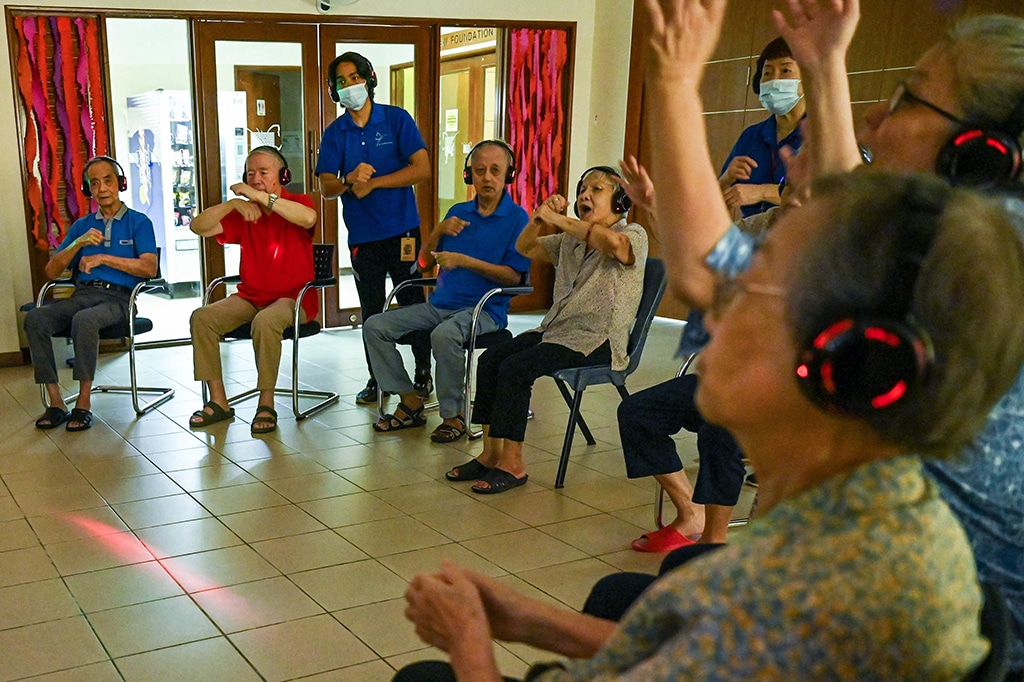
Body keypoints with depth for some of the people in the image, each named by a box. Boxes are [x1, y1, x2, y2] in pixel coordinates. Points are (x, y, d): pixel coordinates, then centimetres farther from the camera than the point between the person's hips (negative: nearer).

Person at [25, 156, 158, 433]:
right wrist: (79, 243, -2)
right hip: (83, 293, 5)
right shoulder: (82, 225, 22)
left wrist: (104, 258, -10)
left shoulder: (138, 222, 9)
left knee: (84, 320, -37)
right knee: (34, 319, -25)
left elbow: (149, 267, -6)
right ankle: (56, 402, -21)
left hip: (118, 297, -4)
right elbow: (52, 271, 14)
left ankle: (84, 402, -25)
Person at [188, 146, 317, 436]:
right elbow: (198, 227, 0)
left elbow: (308, 219, -28)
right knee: (202, 317, -16)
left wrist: (261, 196, -28)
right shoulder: (243, 214, 11)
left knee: (265, 321, -37)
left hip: (293, 298, -5)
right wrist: (234, 203, -14)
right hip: (250, 297, 5)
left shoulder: (297, 204, -1)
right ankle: (218, 401, -10)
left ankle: (266, 403, -22)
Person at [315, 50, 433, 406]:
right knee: (371, 310, 10)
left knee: (412, 303, 3)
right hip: (361, 234, 3)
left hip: (402, 229, -3)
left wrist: (373, 183, -15)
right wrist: (349, 180, -24)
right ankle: (376, 379, 20)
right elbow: (325, 187, -1)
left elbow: (422, 169, -11)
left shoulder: (397, 119, -2)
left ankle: (423, 374, 16)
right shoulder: (334, 133, 7)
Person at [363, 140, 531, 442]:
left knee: (444, 335, -38)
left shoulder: (517, 218, -2)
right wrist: (439, 231, -3)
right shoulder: (458, 212, 16)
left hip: (485, 309, -7)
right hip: (439, 304, 7)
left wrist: (465, 261, -17)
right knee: (375, 327, -5)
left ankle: (454, 415, -18)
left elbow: (513, 276, -11)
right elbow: (424, 263, 15)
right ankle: (411, 403, 0)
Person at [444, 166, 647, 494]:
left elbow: (613, 242, -28)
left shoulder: (633, 235, -4)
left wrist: (557, 219, -21)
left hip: (596, 341, -8)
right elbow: (525, 248, 22)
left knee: (516, 367, -24)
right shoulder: (569, 240, 19)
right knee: (490, 359, -11)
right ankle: (491, 453, -5)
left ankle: (513, 463, -15)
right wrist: (539, 217, 2)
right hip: (555, 329, 8)